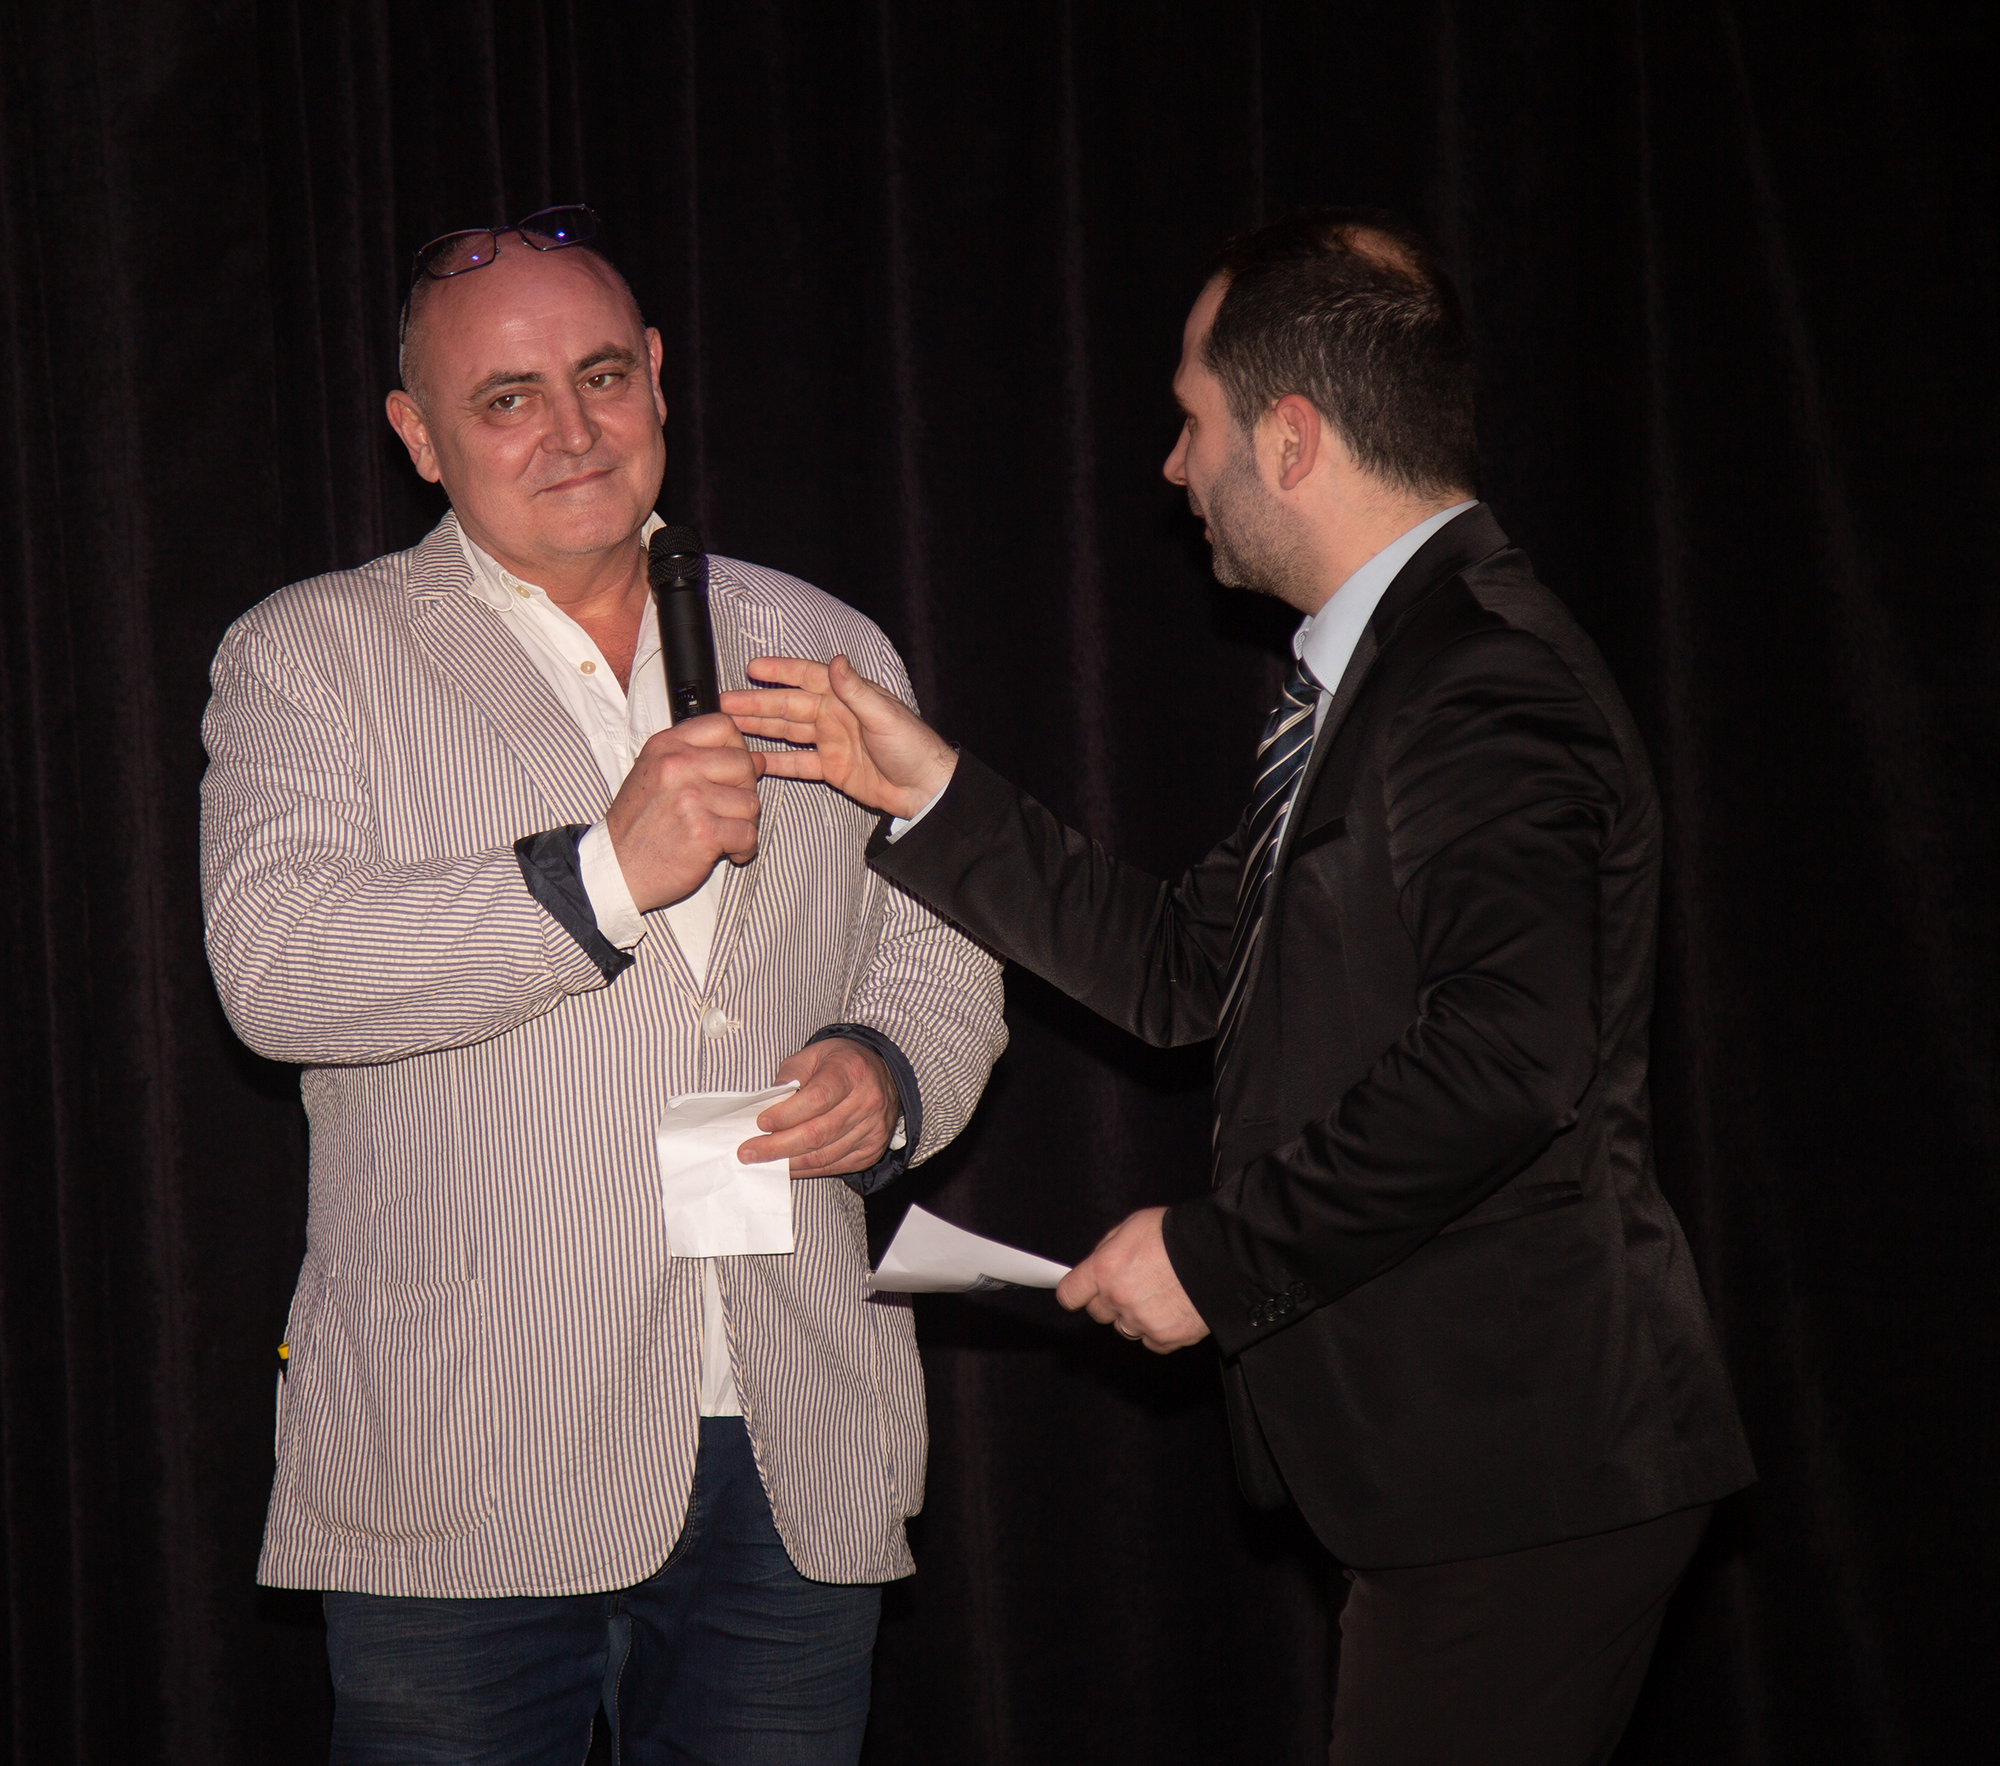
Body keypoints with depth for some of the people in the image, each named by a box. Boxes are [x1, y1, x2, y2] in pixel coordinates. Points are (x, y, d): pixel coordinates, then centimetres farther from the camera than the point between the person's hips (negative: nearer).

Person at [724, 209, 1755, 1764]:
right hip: (1452, 1460, 11)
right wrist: (933, 792, 15)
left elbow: (1500, 1056, -29)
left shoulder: (1484, 678, -18)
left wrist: (1217, 1255, -20)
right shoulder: (1372, 671, 17)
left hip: (1522, 1465, -11)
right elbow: (1191, 973, 19)